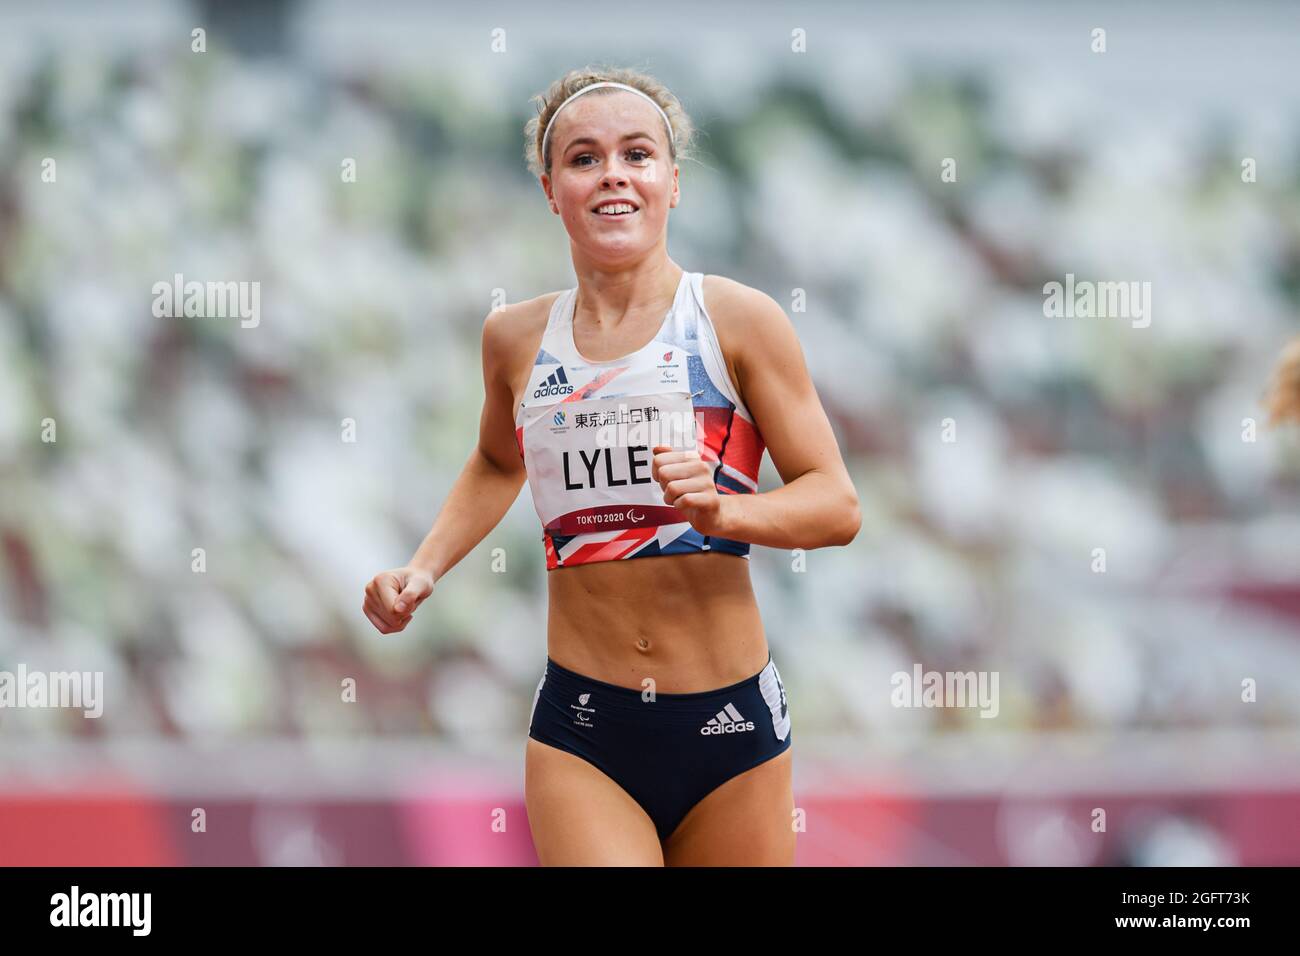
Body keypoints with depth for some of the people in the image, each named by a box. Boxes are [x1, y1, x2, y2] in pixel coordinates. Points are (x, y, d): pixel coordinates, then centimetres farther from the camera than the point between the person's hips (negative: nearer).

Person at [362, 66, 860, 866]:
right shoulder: (518, 340, 6)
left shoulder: (737, 320, -4)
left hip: (729, 725, -1)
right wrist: (422, 573, 14)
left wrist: (721, 510, -24)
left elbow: (838, 506, -6)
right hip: (582, 733, 1)